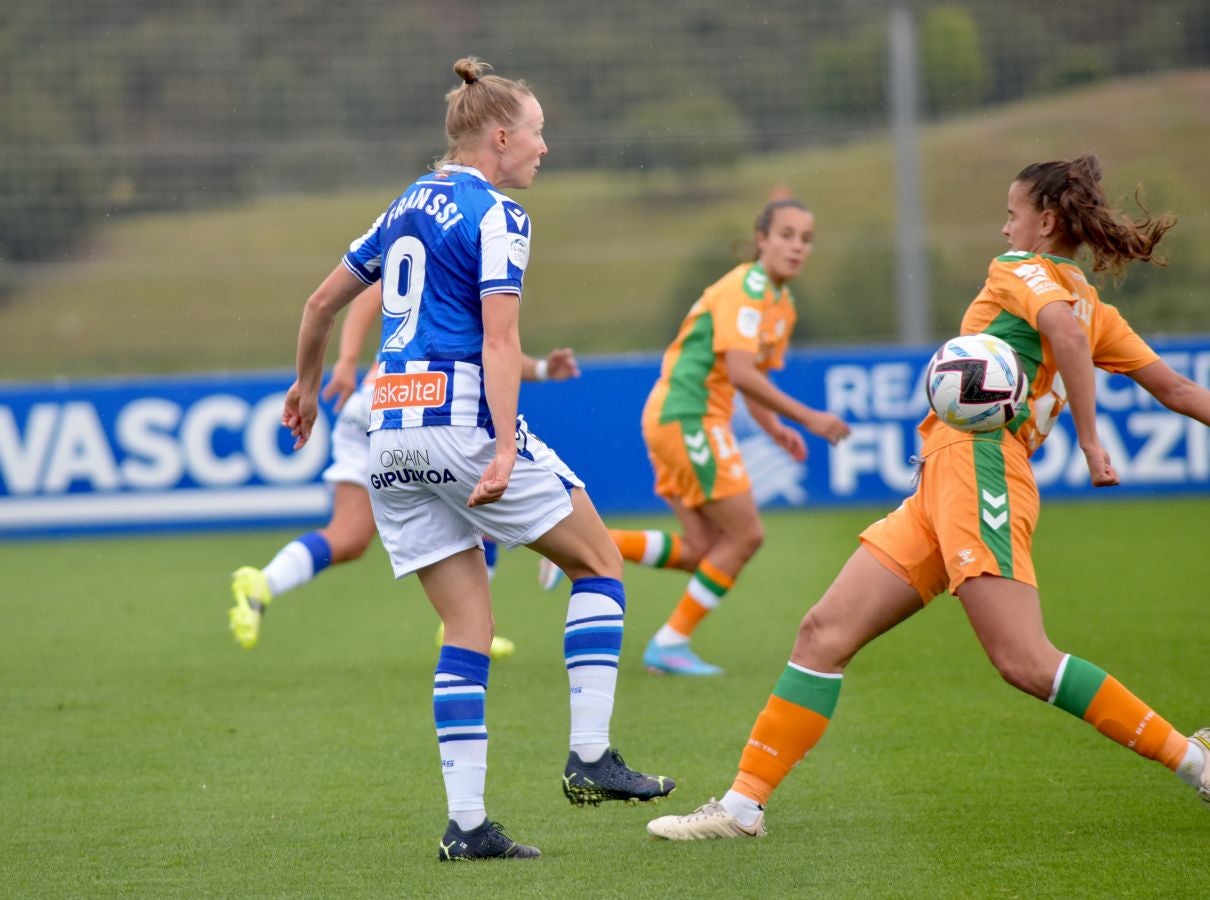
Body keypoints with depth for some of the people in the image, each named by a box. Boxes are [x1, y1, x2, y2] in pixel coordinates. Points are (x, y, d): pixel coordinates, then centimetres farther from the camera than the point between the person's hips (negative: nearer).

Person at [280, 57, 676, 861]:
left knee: (469, 628, 7)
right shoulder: (496, 216, -6)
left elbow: (323, 302, 25)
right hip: (461, 420, -7)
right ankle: (590, 756, 2)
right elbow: (499, 338, -17)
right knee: (600, 560, 10)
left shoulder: (412, 204, 18)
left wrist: (307, 388, 40)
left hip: (391, 432, 7)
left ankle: (467, 823, 0)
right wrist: (504, 450, -24)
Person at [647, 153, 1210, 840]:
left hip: (977, 464, -10)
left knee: (1025, 661, -19)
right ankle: (744, 804, 1)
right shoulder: (1092, 307, 24)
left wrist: (1089, 441, -23)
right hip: (939, 496, 10)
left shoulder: (1022, 270, 1)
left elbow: (1063, 328, -22)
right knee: (825, 633, 3)